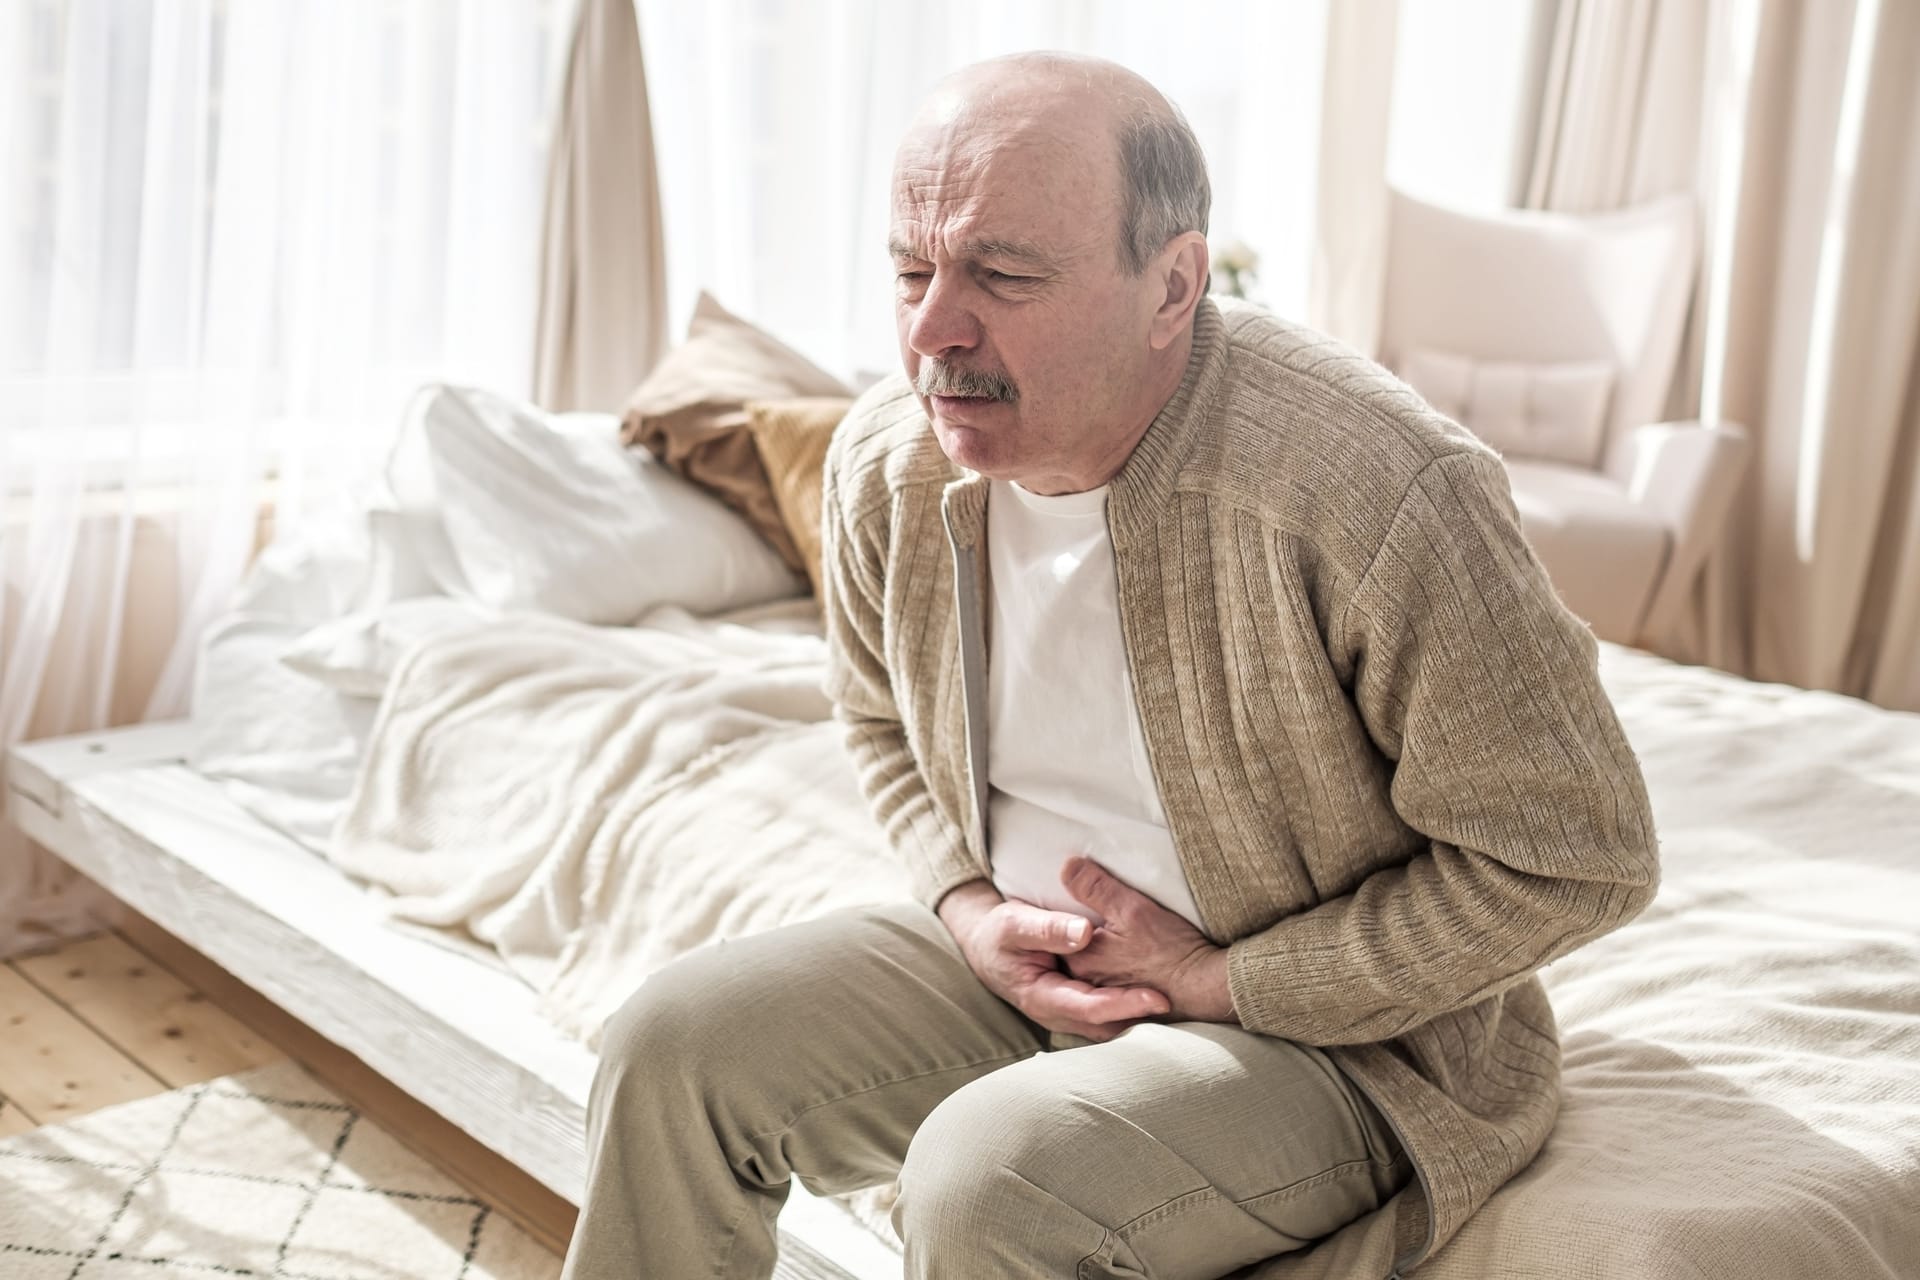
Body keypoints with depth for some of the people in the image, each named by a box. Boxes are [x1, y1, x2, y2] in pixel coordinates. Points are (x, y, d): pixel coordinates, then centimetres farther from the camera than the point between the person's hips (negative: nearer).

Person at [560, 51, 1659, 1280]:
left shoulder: (1375, 490, -28)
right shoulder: (885, 462, -8)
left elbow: (1577, 857, -20)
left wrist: (1219, 979, -19)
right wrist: (974, 912, -7)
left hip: (1337, 1030, -5)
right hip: (1026, 962, 6)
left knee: (993, 1176, -30)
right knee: (672, 1047, -6)